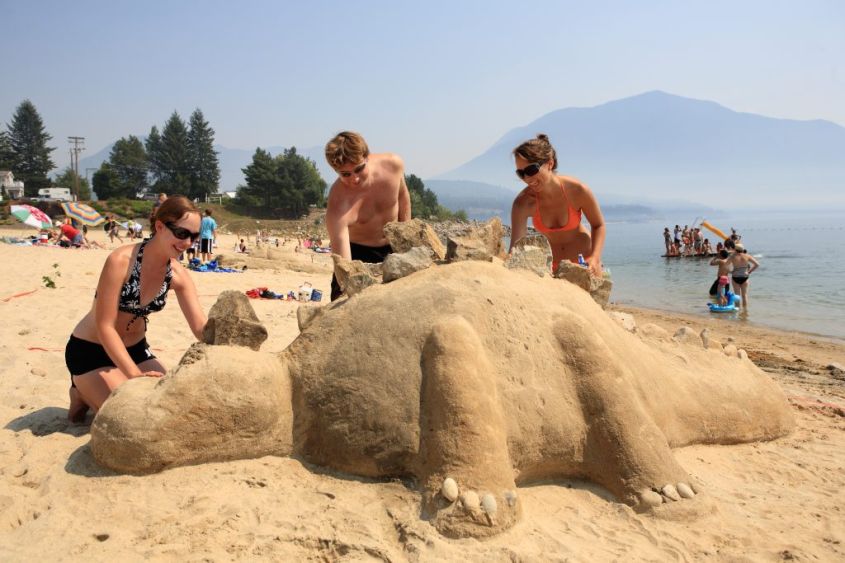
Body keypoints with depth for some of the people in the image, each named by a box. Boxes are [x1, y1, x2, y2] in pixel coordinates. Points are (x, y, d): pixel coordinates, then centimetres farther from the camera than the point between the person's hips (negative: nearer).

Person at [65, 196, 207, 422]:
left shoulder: (177, 275, -9)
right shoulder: (121, 260, -26)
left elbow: (201, 328, -12)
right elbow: (104, 326, -26)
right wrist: (135, 374, -34)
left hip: (135, 349, 6)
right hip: (90, 352, -6)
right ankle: (83, 394, 11)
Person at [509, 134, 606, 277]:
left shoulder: (577, 190, -22)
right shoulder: (523, 203, -23)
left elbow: (598, 225, -6)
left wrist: (595, 258, -19)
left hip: (584, 262, 0)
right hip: (551, 264, 0)